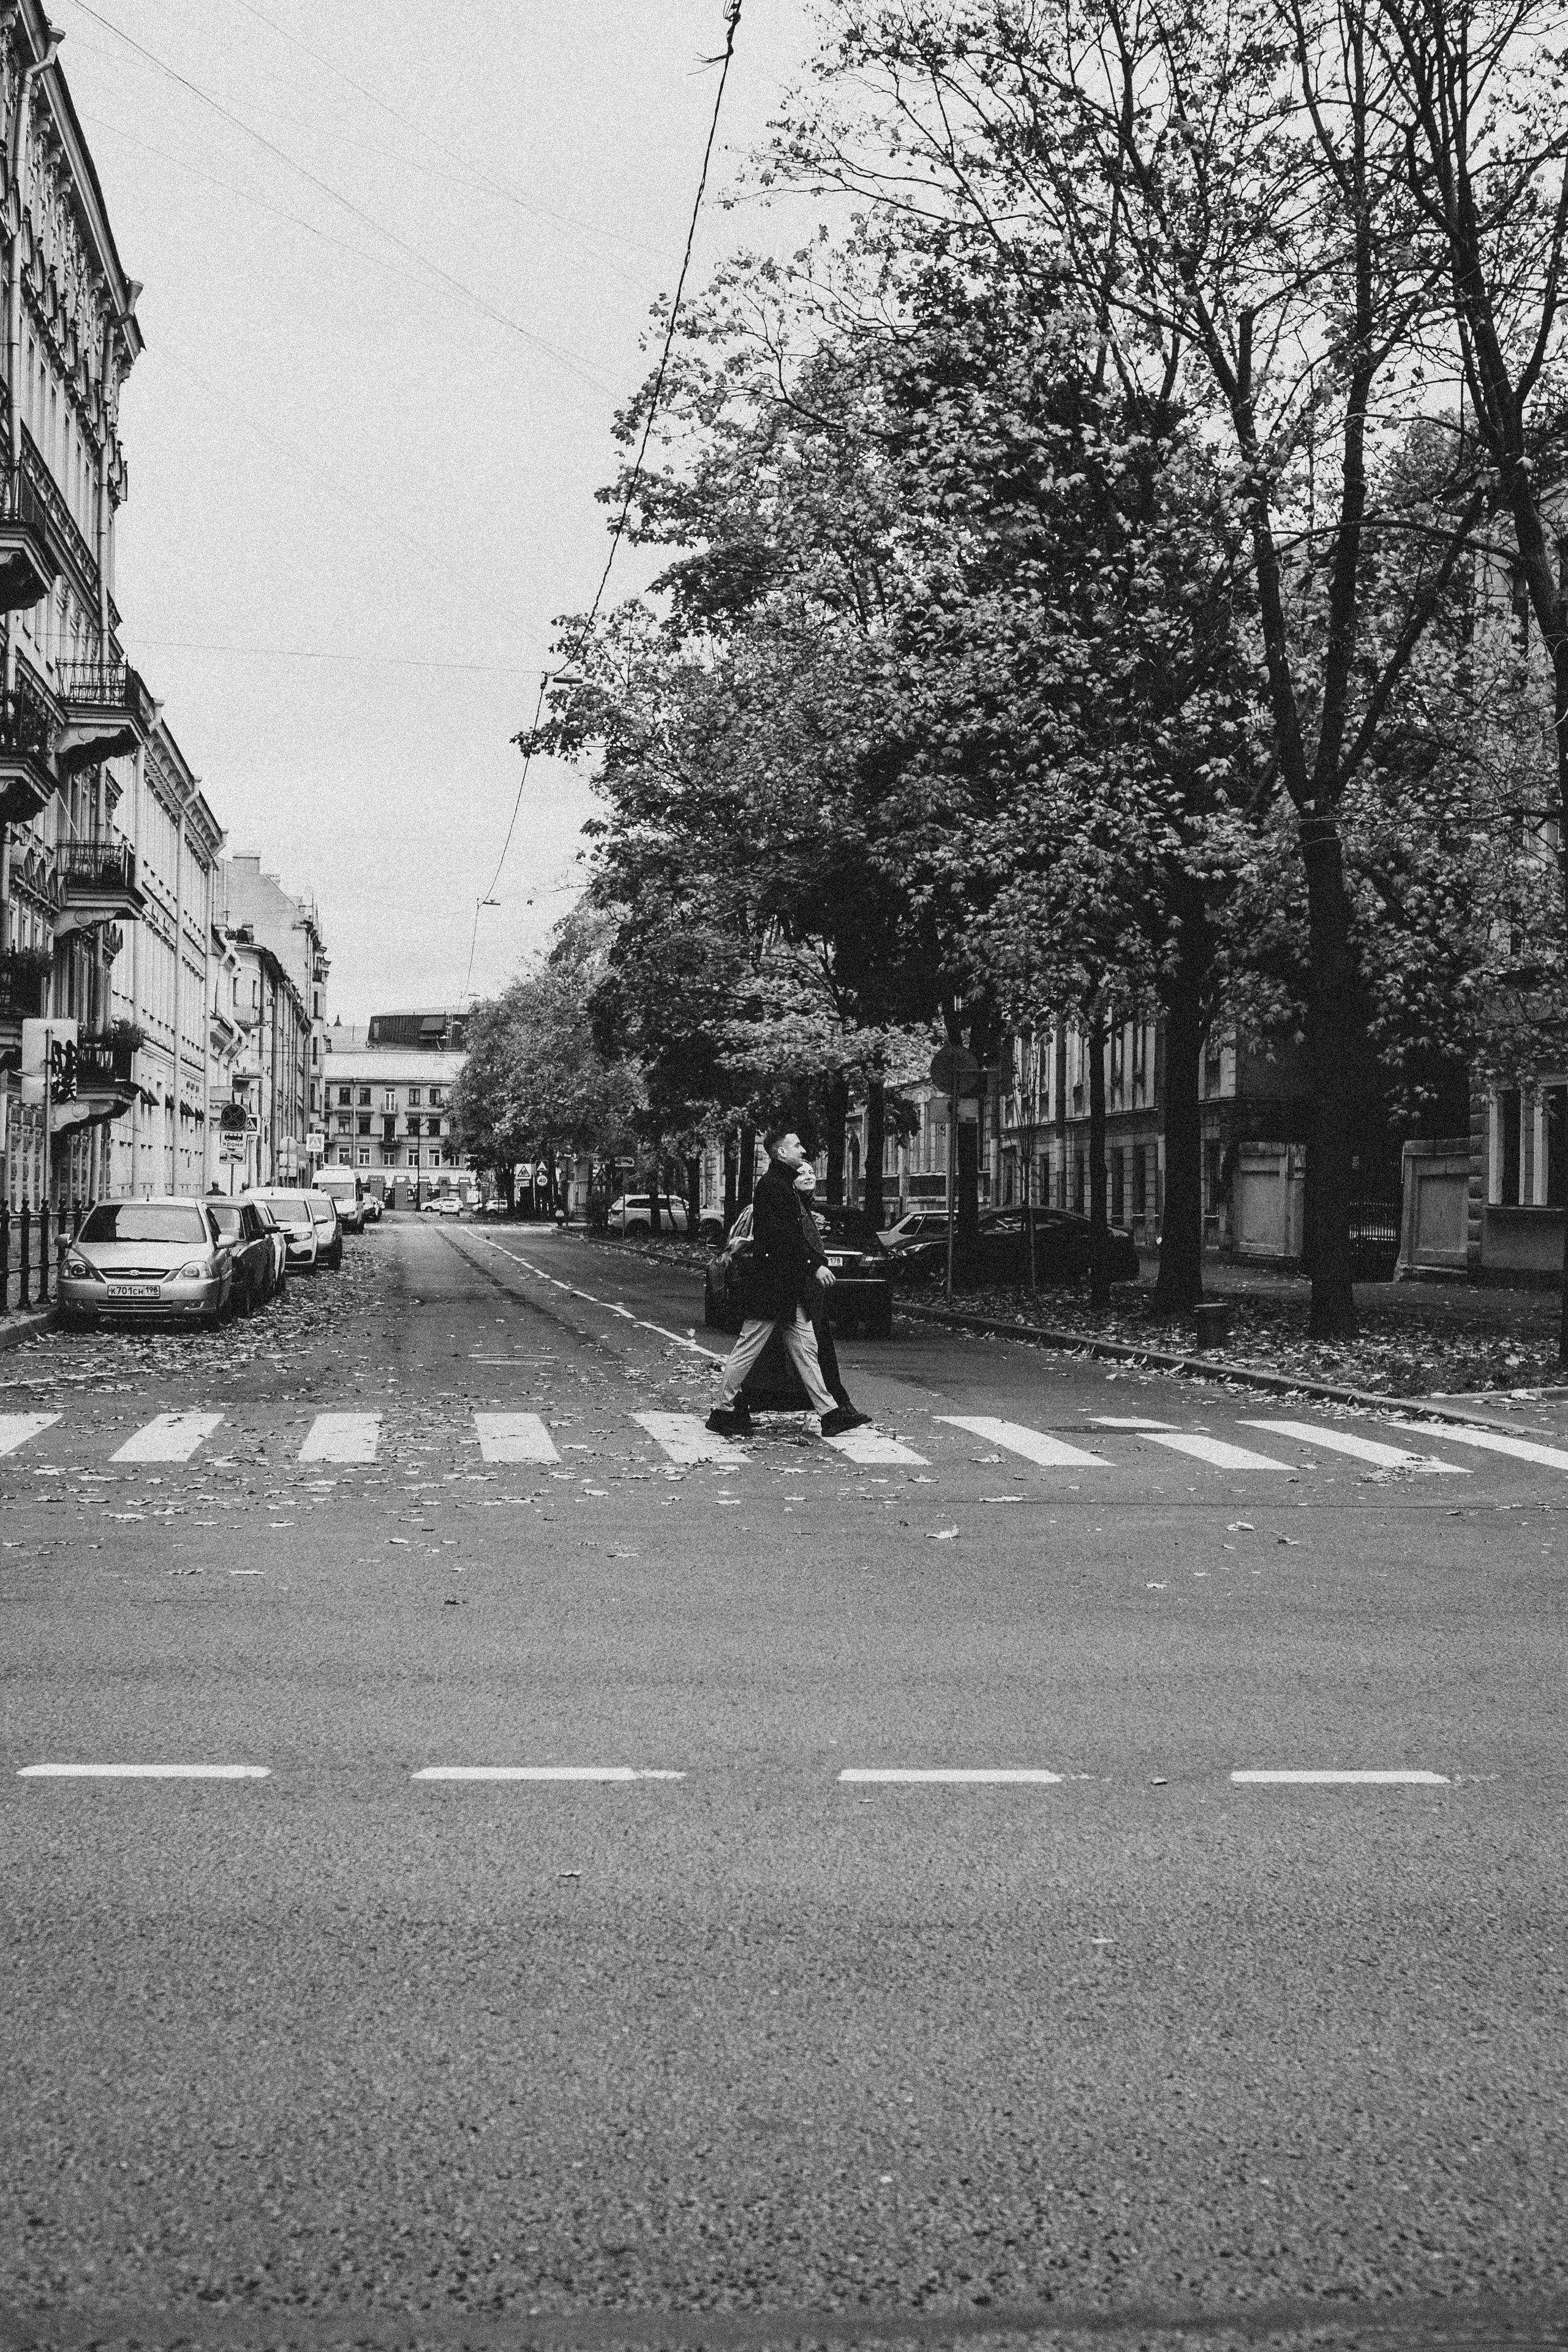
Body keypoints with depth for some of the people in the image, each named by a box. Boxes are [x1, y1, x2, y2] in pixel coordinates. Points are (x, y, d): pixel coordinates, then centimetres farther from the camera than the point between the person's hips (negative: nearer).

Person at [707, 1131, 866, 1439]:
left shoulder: (782, 1183, 17)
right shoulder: (772, 1185, -15)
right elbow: (783, 1238, -22)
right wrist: (814, 1267, -19)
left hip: (788, 1289, 10)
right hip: (772, 1284, -10)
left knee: (805, 1349, 7)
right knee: (748, 1349, -1)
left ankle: (829, 1413, 7)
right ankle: (723, 1412, 8)